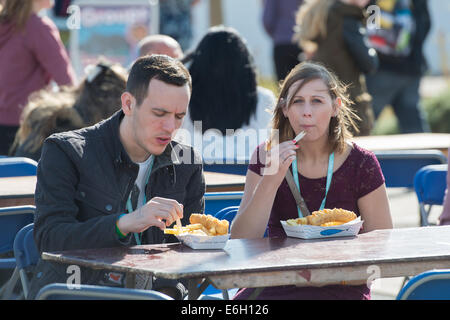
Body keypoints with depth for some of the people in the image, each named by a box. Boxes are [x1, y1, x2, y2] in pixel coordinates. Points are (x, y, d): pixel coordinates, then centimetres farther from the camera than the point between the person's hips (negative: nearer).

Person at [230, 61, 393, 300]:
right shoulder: (268, 157, 2)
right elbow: (240, 243, -6)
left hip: (340, 289, -1)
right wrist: (271, 180, -18)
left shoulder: (360, 164, -2)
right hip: (276, 284, 1)